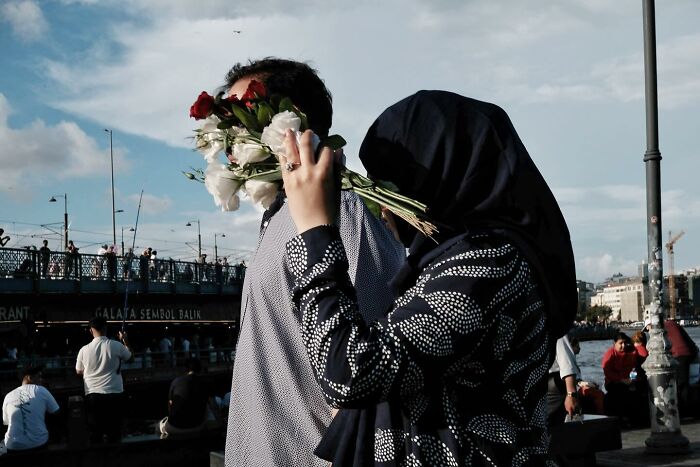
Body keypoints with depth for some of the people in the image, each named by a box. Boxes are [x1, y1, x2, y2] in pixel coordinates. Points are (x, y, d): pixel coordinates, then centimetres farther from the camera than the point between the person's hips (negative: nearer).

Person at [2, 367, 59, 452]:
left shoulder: (9, 396, 7)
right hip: (38, 443, -2)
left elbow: (6, 422, 17)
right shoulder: (41, 391, 0)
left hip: (13, 446, 2)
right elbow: (56, 413, 6)